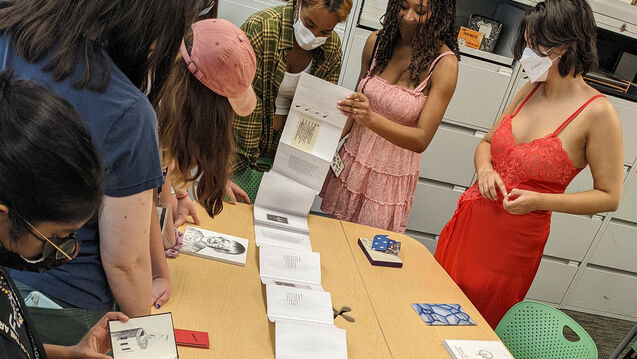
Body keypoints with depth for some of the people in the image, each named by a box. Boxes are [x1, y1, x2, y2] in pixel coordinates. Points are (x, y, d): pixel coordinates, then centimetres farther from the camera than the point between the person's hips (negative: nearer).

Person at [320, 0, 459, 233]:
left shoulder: (444, 63, -15)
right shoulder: (377, 41, -3)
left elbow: (422, 140, -19)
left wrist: (371, 119, -34)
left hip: (390, 178, -3)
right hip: (351, 163, 4)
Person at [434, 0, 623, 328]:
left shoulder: (598, 113, -14)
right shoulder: (530, 91, 4)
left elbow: (609, 197, -9)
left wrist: (540, 200, -21)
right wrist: (484, 169, -8)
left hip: (515, 240, -5)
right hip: (470, 221, 5)